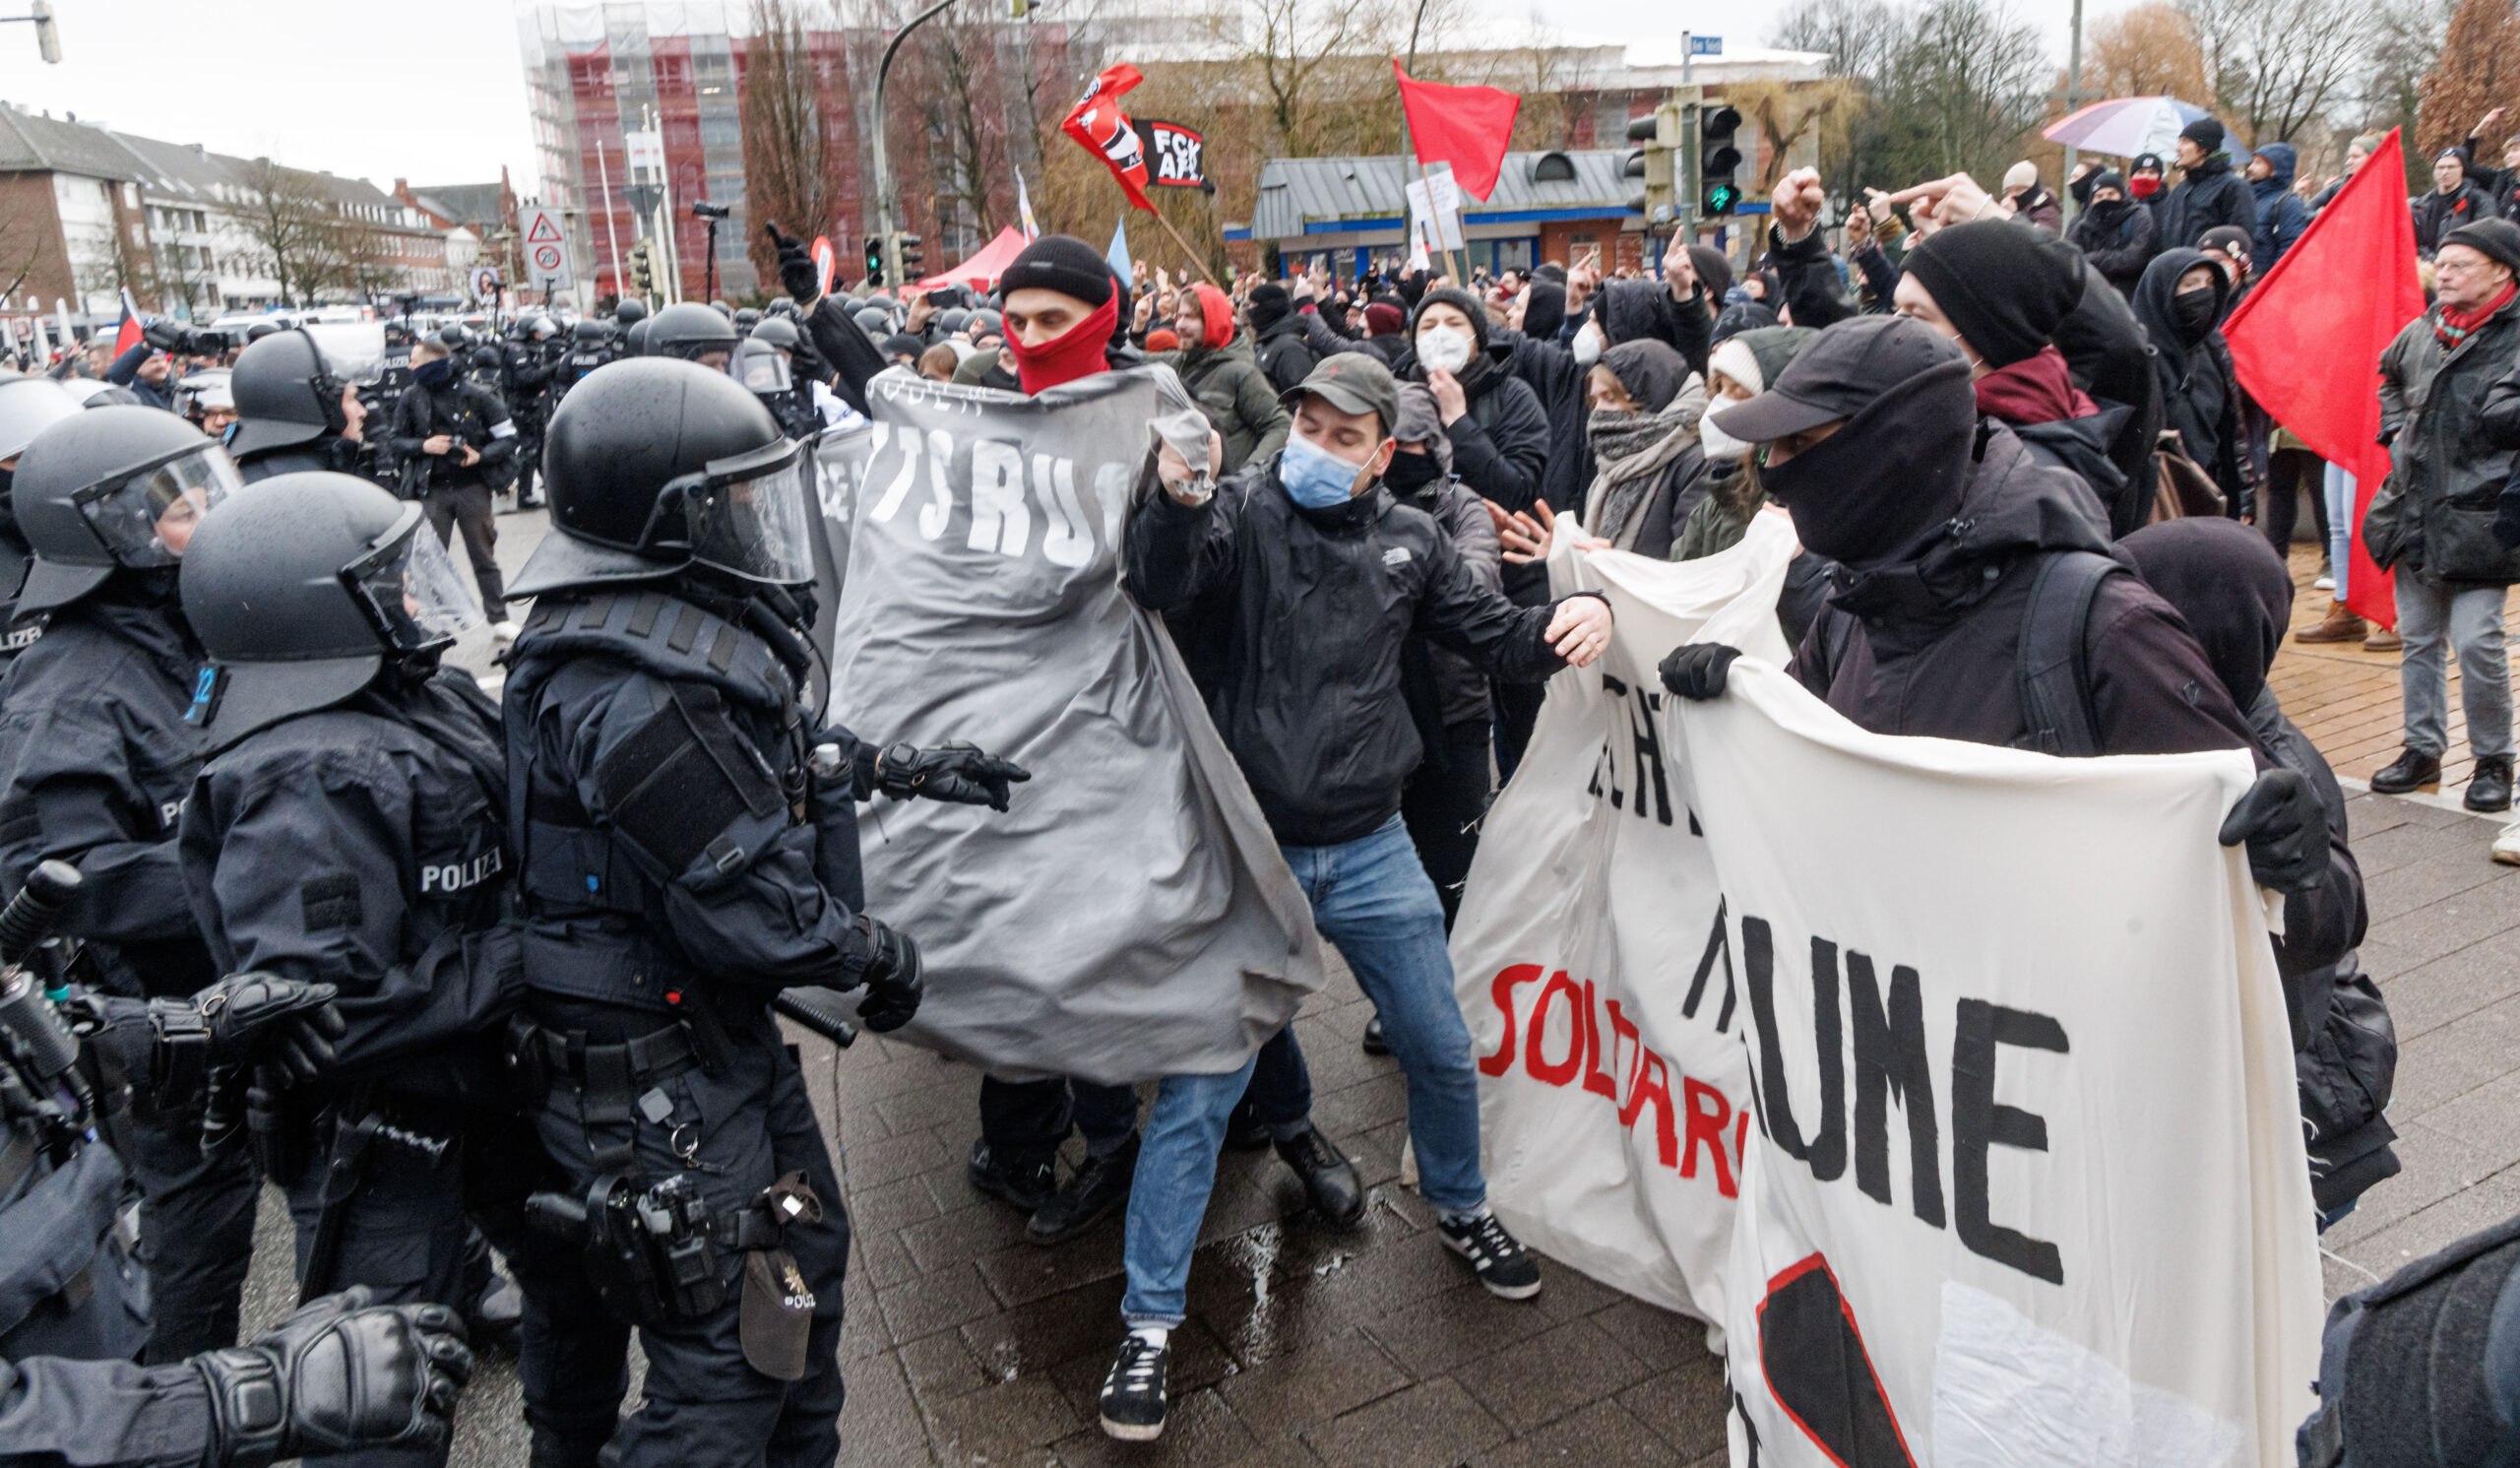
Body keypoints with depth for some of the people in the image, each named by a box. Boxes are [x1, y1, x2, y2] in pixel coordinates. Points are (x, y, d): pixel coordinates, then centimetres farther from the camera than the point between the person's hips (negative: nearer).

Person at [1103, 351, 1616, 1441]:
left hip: (1369, 850, 4)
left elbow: (1491, 635, 10)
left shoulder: (1407, 541, 5)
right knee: (1199, 1088, 0)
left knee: (1443, 1053, 17)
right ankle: (1150, 1323, 15)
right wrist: (1176, 497, -46)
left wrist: (1574, 617, -10)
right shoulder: (1242, 511, -7)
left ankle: (1459, 1207, 47)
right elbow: (1159, 590, -26)